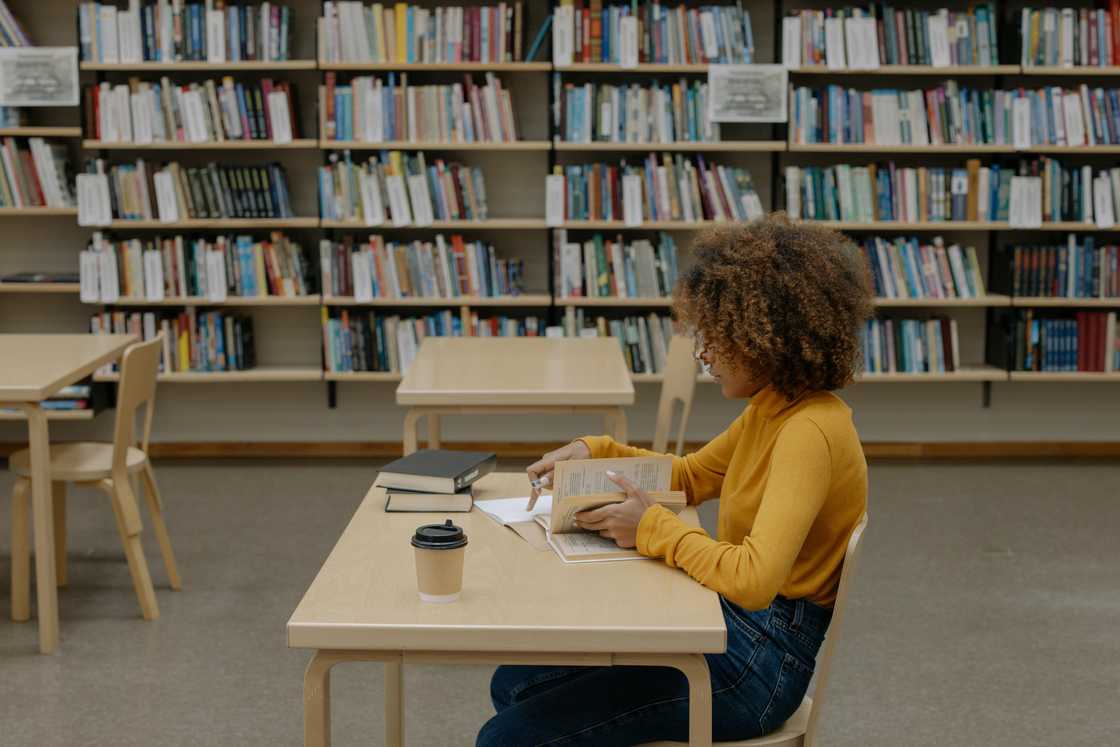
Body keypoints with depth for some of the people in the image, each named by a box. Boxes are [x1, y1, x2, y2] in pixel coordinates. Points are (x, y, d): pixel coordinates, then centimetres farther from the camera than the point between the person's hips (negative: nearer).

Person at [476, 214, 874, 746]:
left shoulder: (809, 431, -24)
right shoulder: (772, 409, 6)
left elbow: (754, 578, -34)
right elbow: (691, 477, 22)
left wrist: (653, 528, -22)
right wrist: (595, 452, 8)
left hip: (759, 661, -9)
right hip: (727, 624, 9)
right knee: (514, 683, 12)